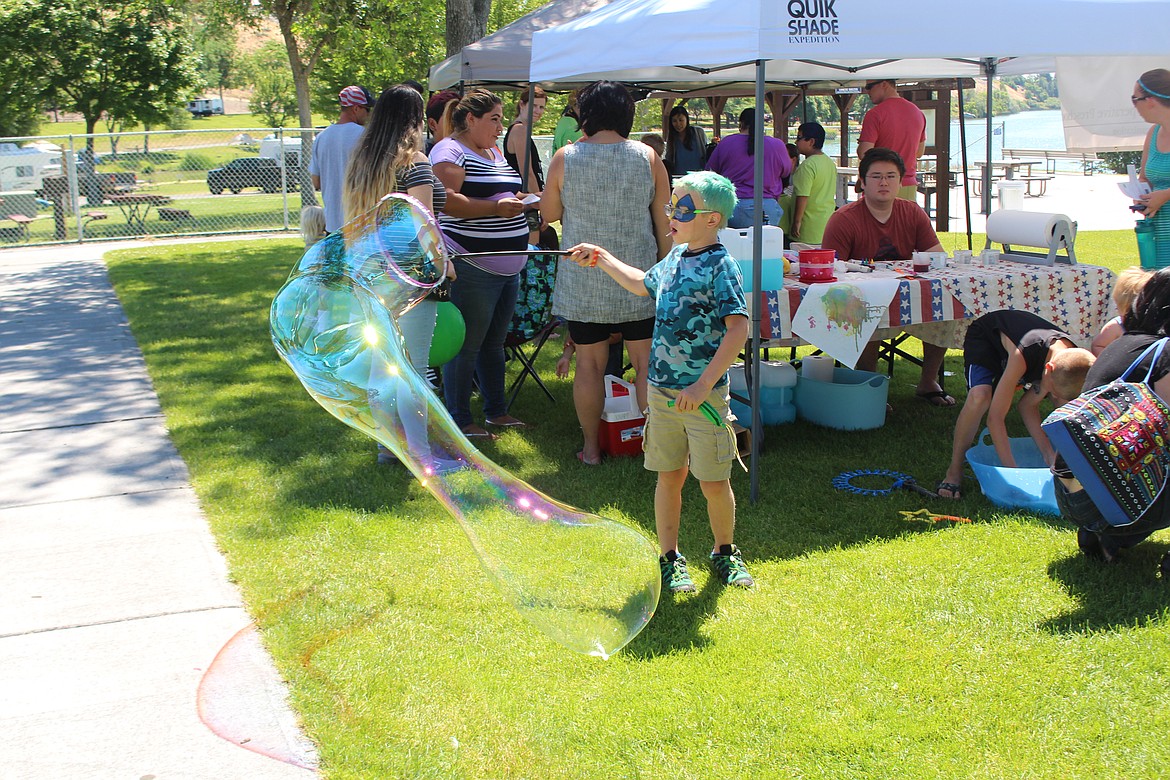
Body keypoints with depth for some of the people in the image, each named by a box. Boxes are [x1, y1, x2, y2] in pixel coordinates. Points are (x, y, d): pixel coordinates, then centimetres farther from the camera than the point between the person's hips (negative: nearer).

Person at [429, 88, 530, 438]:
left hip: (507, 265, 9)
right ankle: (459, 421, 5)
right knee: (467, 344, -3)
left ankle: (496, 411, 27)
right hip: (472, 266, -9)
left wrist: (519, 200, 10)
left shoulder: (494, 153, 19)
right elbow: (445, 200, -23)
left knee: (495, 341, 17)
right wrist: (495, 207, -25)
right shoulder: (450, 150, -9)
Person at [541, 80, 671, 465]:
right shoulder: (648, 158, -3)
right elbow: (664, 223, 1)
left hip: (582, 283, 0)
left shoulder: (565, 159, -6)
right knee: (646, 361, 7)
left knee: (589, 364, 8)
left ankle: (591, 447, 16)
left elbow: (548, 214, 6)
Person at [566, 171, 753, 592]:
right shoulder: (675, 257, 9)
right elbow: (645, 284, 33)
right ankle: (670, 559, 24)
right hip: (662, 388, 6)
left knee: (714, 482, 4)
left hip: (704, 395, -6)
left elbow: (739, 328, -22)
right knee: (669, 476, 12)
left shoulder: (720, 266, -13)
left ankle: (725, 553, 26)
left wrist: (703, 385, -26)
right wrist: (602, 259, 32)